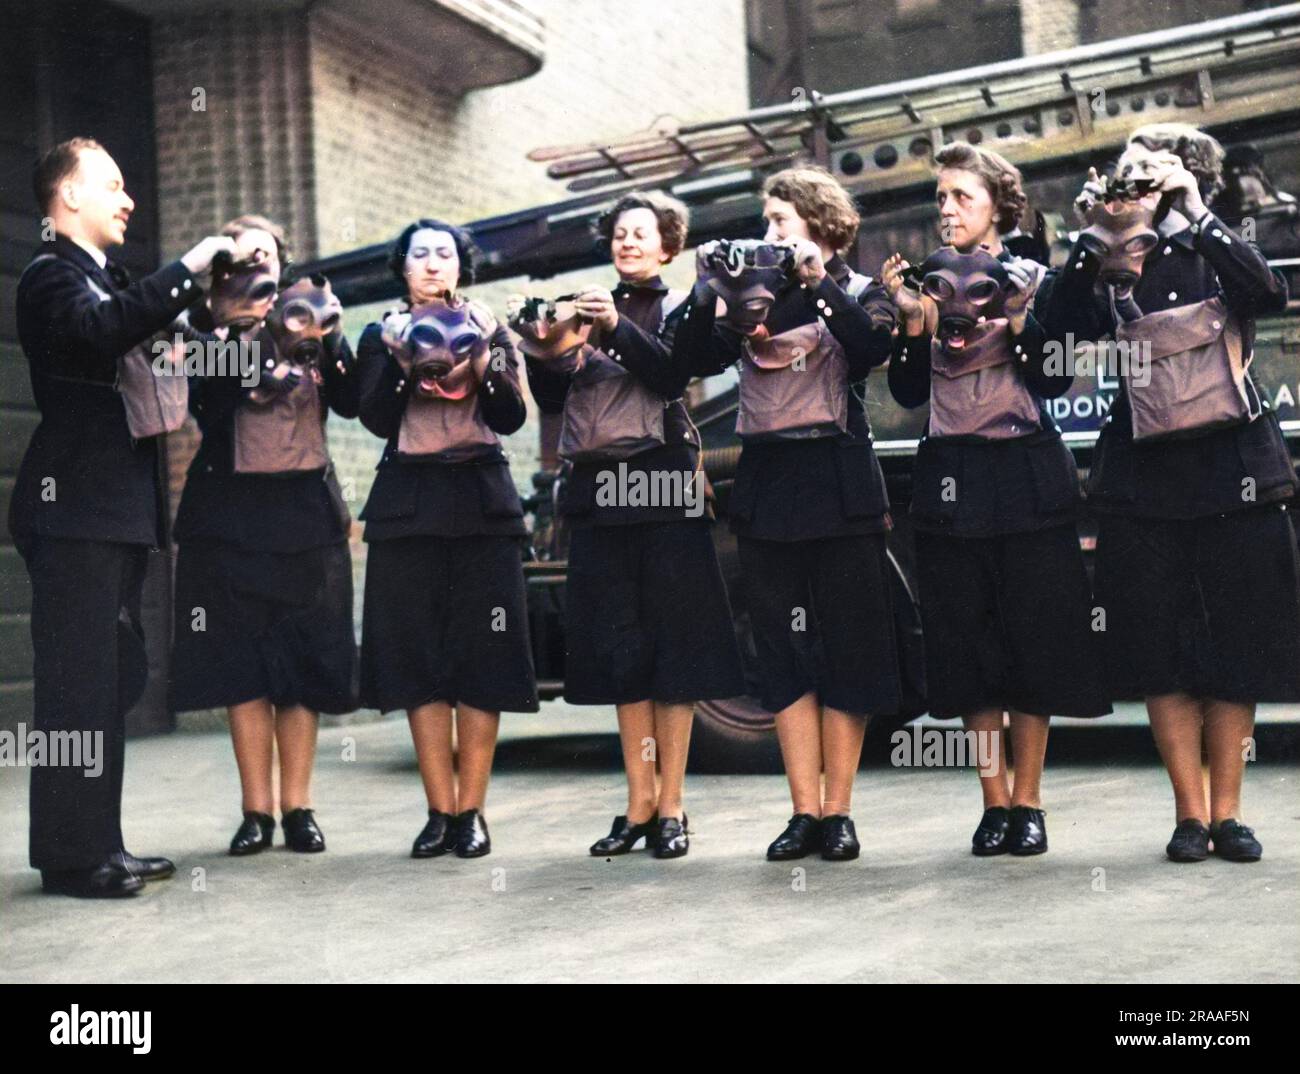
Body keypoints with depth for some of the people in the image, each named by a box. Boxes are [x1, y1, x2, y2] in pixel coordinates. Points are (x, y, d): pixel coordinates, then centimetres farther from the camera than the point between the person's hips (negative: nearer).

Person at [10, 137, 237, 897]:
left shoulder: (107, 279, 22)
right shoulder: (53, 276, -6)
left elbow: (133, 359, 20)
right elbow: (100, 330, -27)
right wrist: (186, 272, -23)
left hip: (119, 511, 9)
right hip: (75, 509, -9)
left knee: (114, 681, 10)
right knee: (79, 683, -8)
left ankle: (101, 844, 17)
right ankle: (71, 855, -4)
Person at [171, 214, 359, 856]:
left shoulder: (312, 326, 12)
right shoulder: (212, 333, 5)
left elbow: (351, 403, 0)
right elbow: (207, 403, -12)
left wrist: (330, 340, -11)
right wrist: (250, 337, -16)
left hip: (307, 508, 2)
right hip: (232, 509, -2)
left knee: (305, 660, 0)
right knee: (242, 662, -3)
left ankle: (297, 806, 5)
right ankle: (256, 808, 3)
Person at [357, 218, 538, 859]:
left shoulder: (488, 332, 12)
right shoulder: (382, 336, 12)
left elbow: (511, 418, 0)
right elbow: (377, 419, -2)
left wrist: (482, 363, -15)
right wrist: (403, 363, -15)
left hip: (481, 507, 0)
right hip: (407, 508, 0)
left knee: (481, 660, -4)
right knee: (418, 661, -2)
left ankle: (470, 810, 2)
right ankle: (439, 811, 4)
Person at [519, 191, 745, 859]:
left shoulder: (679, 310, 6)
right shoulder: (585, 308, 16)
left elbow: (672, 376, -12)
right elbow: (553, 399, 11)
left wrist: (616, 328, -22)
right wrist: (540, 354, -6)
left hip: (662, 487, -4)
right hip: (597, 490, 4)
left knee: (673, 645, -3)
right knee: (620, 649, 5)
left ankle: (671, 806, 2)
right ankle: (639, 803, 12)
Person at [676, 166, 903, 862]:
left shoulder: (857, 292, 5)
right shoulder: (751, 295, 13)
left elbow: (873, 347, -15)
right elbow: (697, 360, 1)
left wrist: (820, 282, -17)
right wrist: (710, 292, -11)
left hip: (839, 483, -3)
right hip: (766, 484, 3)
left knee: (845, 646, 0)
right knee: (784, 651, 3)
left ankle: (838, 811, 6)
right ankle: (804, 811, 8)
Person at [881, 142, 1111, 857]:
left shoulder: (1032, 278, 4)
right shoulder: (924, 280, 9)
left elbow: (1056, 381, -4)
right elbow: (908, 393, 4)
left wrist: (1016, 318, -16)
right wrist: (913, 324, -10)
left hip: (1027, 478, -2)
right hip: (950, 483, 2)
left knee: (1033, 638, 0)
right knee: (967, 644, 3)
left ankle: (1029, 801, 9)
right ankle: (994, 801, 11)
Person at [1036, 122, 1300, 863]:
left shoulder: (1218, 258, 5)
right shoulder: (1109, 275, 7)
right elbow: (1056, 326, -9)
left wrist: (1194, 217, -19)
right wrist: (1092, 241, -12)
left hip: (1234, 477, -1)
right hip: (1144, 480, 1)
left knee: (1238, 650, 3)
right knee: (1162, 656, 1)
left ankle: (1227, 812, 12)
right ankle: (1190, 814, 9)